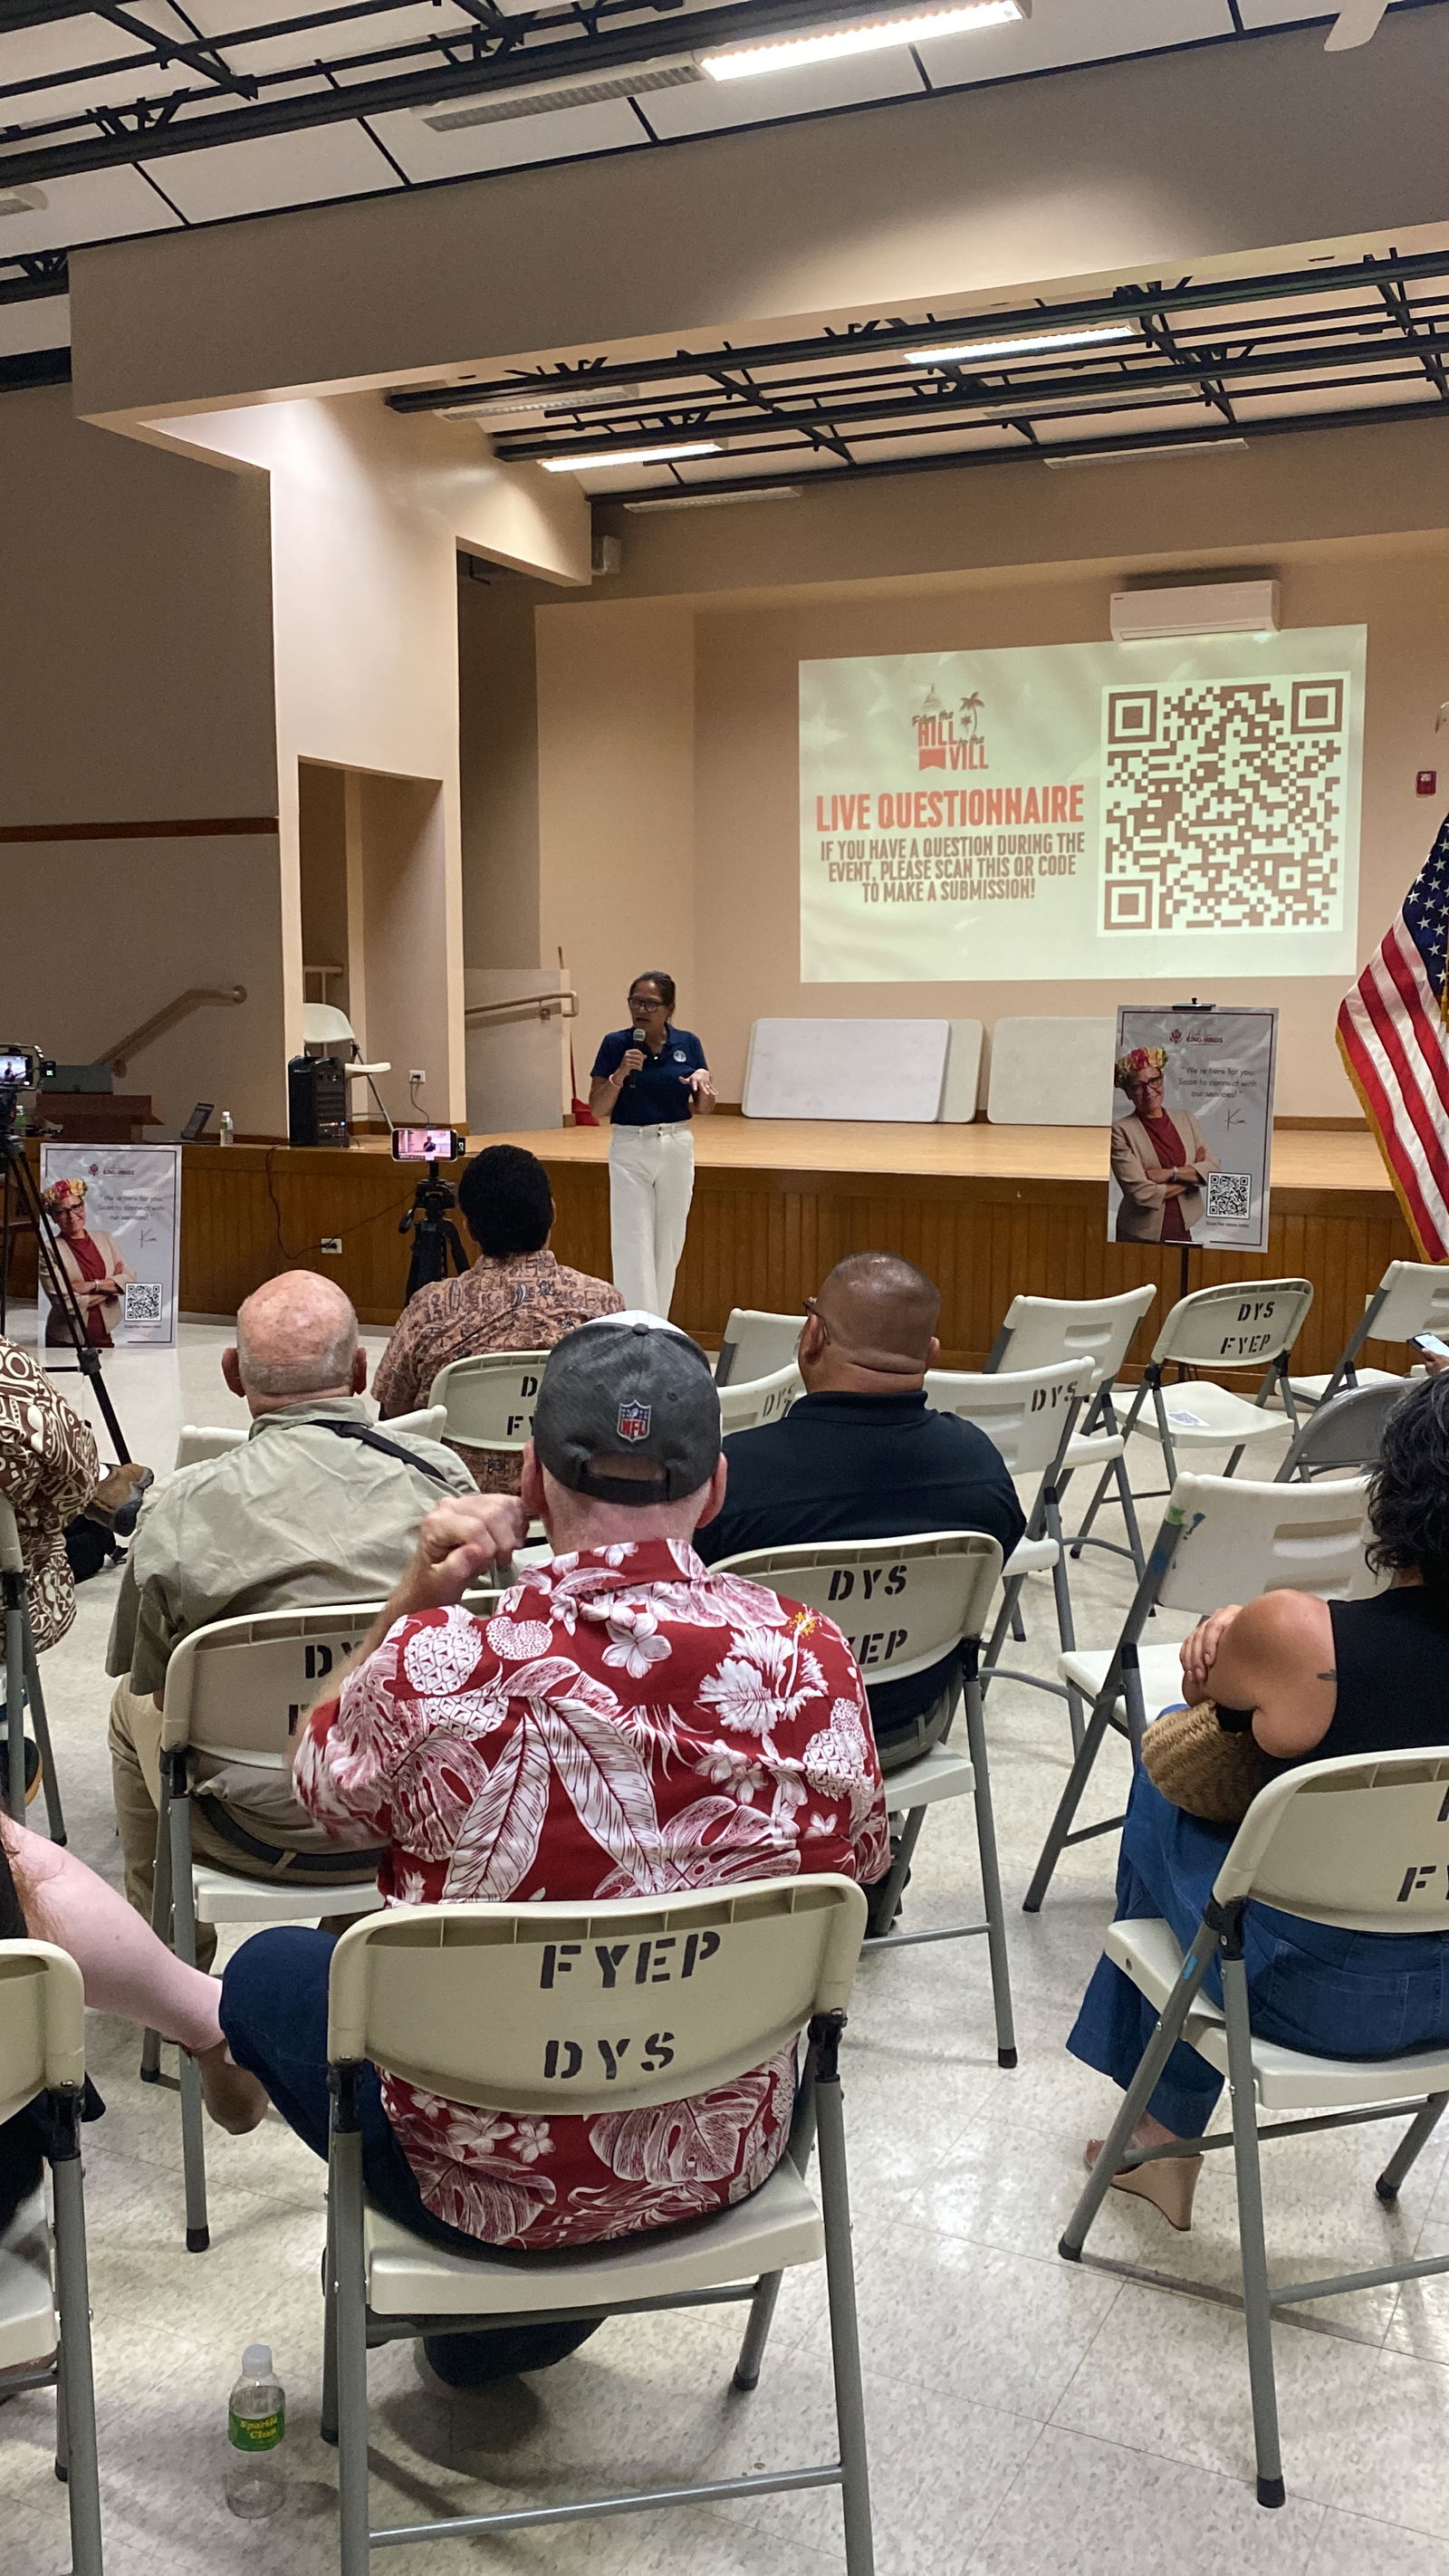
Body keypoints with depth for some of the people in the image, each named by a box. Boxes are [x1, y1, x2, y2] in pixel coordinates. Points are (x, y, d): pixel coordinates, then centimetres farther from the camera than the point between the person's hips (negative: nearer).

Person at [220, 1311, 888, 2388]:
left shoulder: (435, 1665, -26)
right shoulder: (809, 1661, -19)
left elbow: (323, 1786, -2)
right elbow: (860, 1866, 2)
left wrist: (414, 1598, -8)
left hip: (483, 2181, -2)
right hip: (726, 2160, 2)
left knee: (267, 1971, 24)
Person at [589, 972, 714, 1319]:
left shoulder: (688, 1044, 2)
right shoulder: (615, 1044, -5)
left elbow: (703, 1109, 7)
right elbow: (597, 1109, -5)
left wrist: (704, 1082, -14)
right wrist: (620, 1075, -20)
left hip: (677, 1149, 3)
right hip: (630, 1149, -3)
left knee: (668, 1245, 10)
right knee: (634, 1246, -7)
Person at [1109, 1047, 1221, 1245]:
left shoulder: (1185, 1118, 8)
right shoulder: (1121, 1131, -8)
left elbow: (1215, 1168, 0)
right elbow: (1142, 1193, -16)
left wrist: (1170, 1173, -14)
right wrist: (1191, 1174, -4)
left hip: (1182, 1233, 4)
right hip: (1140, 1236, -4)